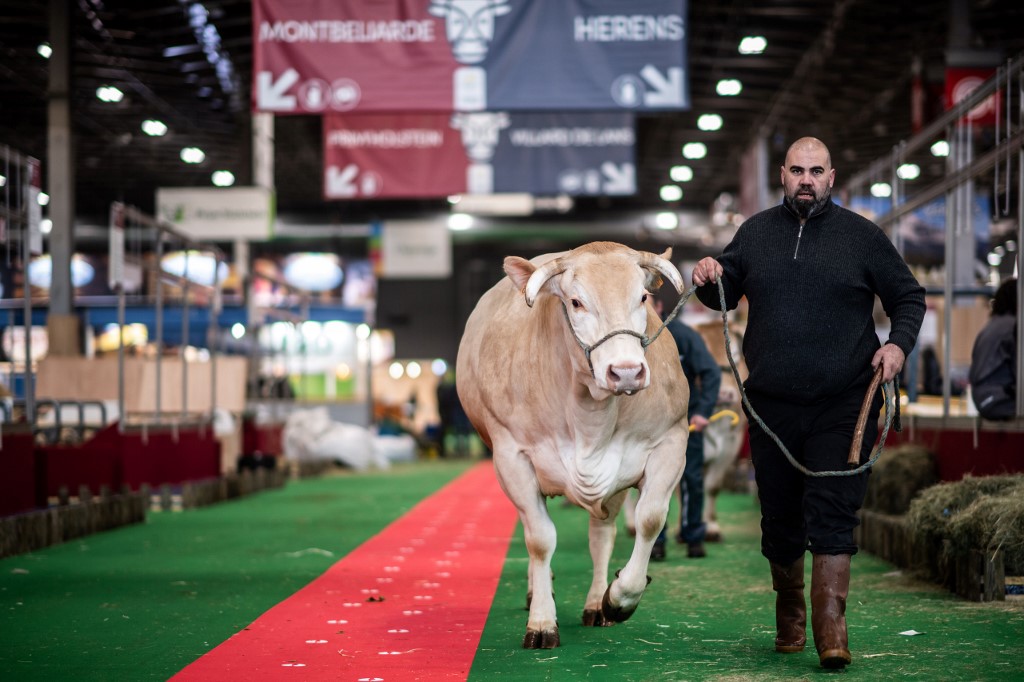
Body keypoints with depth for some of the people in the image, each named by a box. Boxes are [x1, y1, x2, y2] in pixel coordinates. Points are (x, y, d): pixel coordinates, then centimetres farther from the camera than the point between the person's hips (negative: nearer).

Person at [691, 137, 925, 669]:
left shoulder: (861, 236, 2)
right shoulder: (755, 233, 9)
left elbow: (908, 297, 10)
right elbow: (724, 296, 18)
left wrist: (899, 343, -8)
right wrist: (708, 280, -5)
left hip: (843, 405, -3)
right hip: (771, 404, 3)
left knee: (833, 513, -12)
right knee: (780, 517, 11)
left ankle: (830, 630, -14)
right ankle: (789, 614, 30)